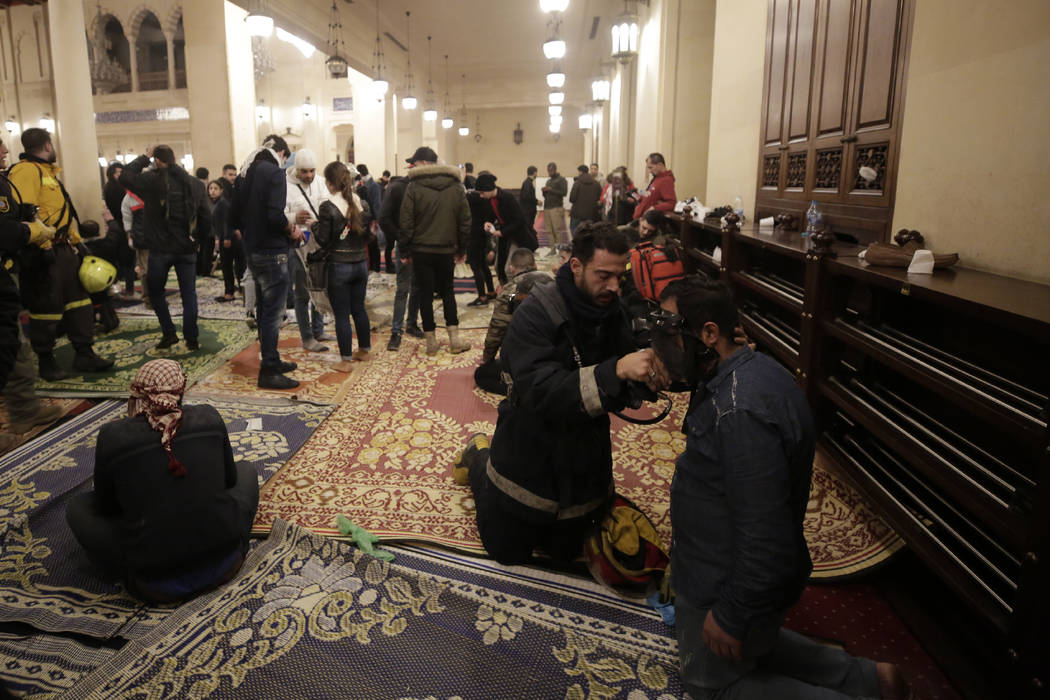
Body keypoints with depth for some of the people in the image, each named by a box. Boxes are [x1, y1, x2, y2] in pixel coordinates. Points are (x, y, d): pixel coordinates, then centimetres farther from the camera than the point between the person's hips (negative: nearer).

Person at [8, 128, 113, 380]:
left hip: (64, 249, 10)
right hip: (45, 254, -10)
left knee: (78, 301, 12)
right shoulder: (26, 171, -12)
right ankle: (46, 362, 13)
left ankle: (84, 355, 20)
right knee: (46, 310, 0)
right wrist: (43, 245, -24)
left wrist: (77, 241, 23)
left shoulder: (49, 172, 21)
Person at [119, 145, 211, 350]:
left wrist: (144, 157, 8)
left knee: (156, 291, 15)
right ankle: (192, 338, 6)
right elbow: (206, 217, 6)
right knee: (189, 293, 7)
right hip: (187, 249, 3)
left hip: (161, 249, -3)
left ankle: (169, 333, 12)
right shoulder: (195, 183, 4)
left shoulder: (152, 180, -10)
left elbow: (125, 177, 3)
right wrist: (200, 240, 15)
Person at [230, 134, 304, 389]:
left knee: (263, 310, 17)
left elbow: (234, 219, 13)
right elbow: (275, 215, -24)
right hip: (273, 252, -9)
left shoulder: (245, 175, 12)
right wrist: (292, 228, -8)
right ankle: (268, 372, 1)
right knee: (273, 313, -4)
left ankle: (272, 361, 29)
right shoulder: (274, 172, -12)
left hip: (252, 251, 9)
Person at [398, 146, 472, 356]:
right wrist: (462, 249, 12)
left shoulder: (414, 187, -8)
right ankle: (454, 339, 9)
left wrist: (405, 251, 0)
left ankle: (431, 341, 11)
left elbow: (406, 222, -9)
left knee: (426, 293, 6)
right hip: (446, 250, 3)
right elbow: (465, 221, 5)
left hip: (421, 250, -3)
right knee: (447, 291, 15)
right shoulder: (456, 186, 3)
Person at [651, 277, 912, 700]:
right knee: (753, 646, 33)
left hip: (727, 587, -9)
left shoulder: (739, 411, -35)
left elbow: (767, 541, -31)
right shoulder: (749, 369, -3)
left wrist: (730, 616, -22)